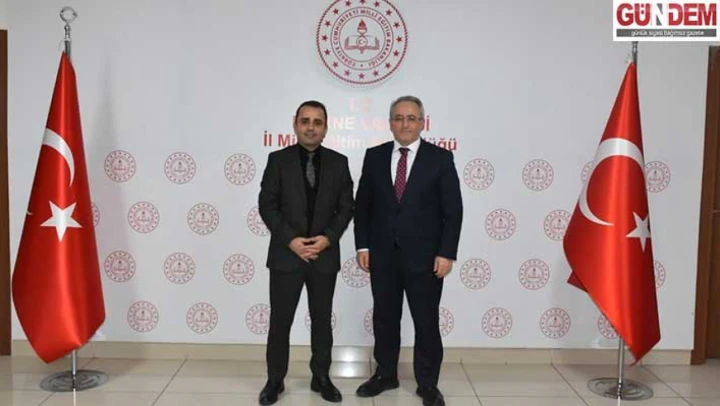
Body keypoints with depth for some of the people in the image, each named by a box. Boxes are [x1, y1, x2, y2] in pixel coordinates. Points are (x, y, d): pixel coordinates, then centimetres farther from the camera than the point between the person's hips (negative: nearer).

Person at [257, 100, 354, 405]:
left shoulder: (338, 162, 4)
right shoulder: (278, 160, -1)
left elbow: (346, 207, 3)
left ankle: (321, 377, 26)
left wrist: (328, 238, -11)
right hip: (286, 254, -1)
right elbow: (267, 205, -5)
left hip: (325, 256, 2)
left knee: (322, 320, 12)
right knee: (280, 320, 5)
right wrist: (291, 240, -14)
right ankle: (275, 380, 21)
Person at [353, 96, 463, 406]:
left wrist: (447, 253, -10)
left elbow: (453, 210, -4)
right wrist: (362, 245, 1)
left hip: (424, 256, -2)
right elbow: (362, 205, 8)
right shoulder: (374, 156, 5)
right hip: (383, 254, 3)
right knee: (384, 318, 13)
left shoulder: (440, 158, -2)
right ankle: (386, 375, 29)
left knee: (427, 321, 6)